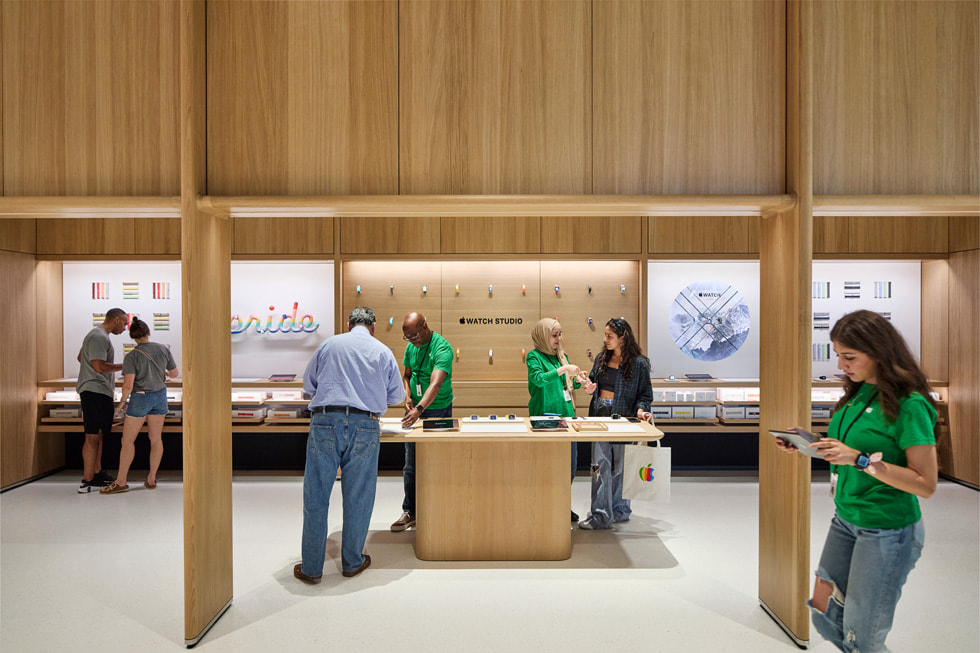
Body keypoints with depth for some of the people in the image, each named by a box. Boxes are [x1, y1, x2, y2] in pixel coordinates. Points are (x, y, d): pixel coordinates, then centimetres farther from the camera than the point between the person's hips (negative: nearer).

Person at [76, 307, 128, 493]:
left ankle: (97, 473, 20)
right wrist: (125, 366, -13)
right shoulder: (99, 337, -14)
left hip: (102, 392, 11)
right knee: (93, 436, -10)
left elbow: (80, 357, 33)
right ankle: (87, 481, -9)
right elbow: (99, 366, -22)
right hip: (95, 392, -11)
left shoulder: (99, 335, 20)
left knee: (98, 434, 14)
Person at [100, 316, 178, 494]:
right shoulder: (163, 349, -2)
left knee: (128, 440, 4)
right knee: (156, 438, 8)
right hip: (160, 396, 5)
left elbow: (128, 385, -19)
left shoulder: (131, 357, -14)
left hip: (140, 398, -5)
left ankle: (121, 481, 5)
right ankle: (151, 479, 13)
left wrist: (122, 401, -1)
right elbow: (174, 373, 9)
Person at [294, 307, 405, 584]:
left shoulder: (329, 345, 11)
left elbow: (308, 384, 20)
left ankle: (311, 568, 15)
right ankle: (352, 562, 24)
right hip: (364, 426, 0)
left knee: (316, 497, 8)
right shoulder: (383, 352, 10)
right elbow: (396, 396, 17)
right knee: (358, 498, 11)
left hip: (325, 422, 0)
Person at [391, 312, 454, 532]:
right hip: (415, 410, 6)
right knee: (411, 466, 8)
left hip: (438, 410, -6)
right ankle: (410, 512, 19)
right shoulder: (411, 347, 4)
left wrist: (419, 409, -44)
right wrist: (408, 398, -4)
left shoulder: (442, 348, -19)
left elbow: (435, 384, -32)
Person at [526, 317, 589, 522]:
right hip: (544, 416, -6)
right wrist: (563, 369, -24)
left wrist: (578, 380, 1)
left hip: (566, 413, 6)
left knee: (571, 464, 9)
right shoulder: (534, 356, -5)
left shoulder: (562, 355, 14)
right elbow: (539, 379, -22)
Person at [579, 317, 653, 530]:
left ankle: (619, 510, 22)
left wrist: (640, 409, -17)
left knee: (620, 467, 7)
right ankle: (601, 515, 5)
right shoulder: (601, 359, 10)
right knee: (600, 465, -1)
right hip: (600, 416, 4)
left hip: (623, 419, -4)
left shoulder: (639, 363, -4)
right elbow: (593, 383, 20)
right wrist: (590, 389, -2)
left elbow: (645, 394, 1)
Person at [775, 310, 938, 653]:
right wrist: (809, 444, -2)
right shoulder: (858, 394, 4)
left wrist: (860, 459, -27)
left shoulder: (909, 405, -18)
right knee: (824, 616, 16)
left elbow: (925, 484, -19)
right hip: (845, 519, 7)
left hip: (886, 530, -7)